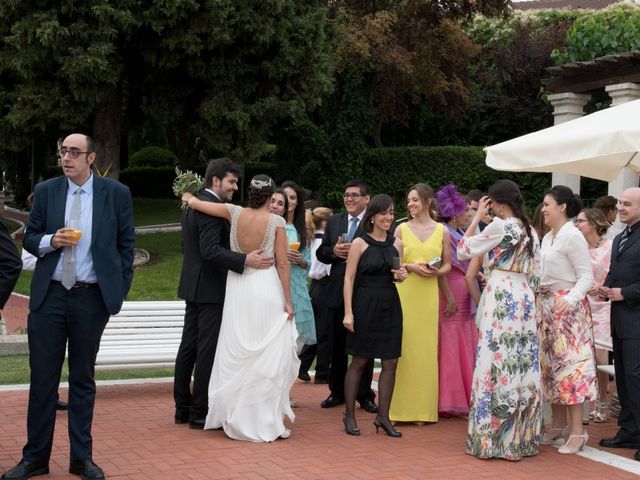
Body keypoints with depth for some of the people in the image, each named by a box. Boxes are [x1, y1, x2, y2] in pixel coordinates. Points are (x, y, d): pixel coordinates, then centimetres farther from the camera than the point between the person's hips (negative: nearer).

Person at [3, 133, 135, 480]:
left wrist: (120, 290, 1)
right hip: (49, 296, 1)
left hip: (91, 298, -1)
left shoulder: (116, 194, 0)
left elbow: (126, 243, 5)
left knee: (83, 380, 9)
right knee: (42, 378, 4)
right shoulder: (46, 191, 4)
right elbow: (29, 238, 9)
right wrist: (51, 241, -12)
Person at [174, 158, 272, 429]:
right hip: (210, 289, -10)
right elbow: (210, 250, -26)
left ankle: (182, 408, 19)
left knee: (189, 348, 12)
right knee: (207, 351, -5)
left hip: (193, 287, 10)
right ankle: (200, 413, 0)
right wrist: (245, 260, -30)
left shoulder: (193, 205, 15)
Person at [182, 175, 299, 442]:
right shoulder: (276, 222, -8)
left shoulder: (235, 213, -1)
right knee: (268, 356, 3)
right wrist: (287, 300, -1)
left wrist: (189, 198, 27)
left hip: (237, 287, 3)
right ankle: (266, 420, 4)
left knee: (236, 355, 11)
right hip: (266, 290, -3)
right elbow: (282, 264, -7)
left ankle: (234, 417, 17)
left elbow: (195, 203, 3)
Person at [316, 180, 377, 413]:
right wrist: (333, 251, -10)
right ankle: (337, 392, 24)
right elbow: (321, 253, 10)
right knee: (337, 345, 12)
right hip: (337, 292, 5)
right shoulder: (334, 221, 11)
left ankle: (364, 394, 17)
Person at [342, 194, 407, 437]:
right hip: (365, 305, -4)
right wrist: (348, 312, -12)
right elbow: (349, 278, -6)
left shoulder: (396, 243, 9)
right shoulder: (360, 243, -5)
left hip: (390, 306, 4)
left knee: (391, 362, 2)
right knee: (359, 361, 3)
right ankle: (350, 415, 13)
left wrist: (401, 275, -3)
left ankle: (383, 416, 11)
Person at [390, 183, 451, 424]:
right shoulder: (402, 228, 6)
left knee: (426, 349, 2)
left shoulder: (442, 231, 7)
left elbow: (447, 264, 12)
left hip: (428, 294, 1)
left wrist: (437, 271, -8)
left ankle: (422, 409, 12)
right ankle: (398, 408, 7)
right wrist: (411, 266, -11)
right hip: (404, 293, -1)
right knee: (402, 349, -1)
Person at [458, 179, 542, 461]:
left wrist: (477, 217, 3)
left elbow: (463, 250, -3)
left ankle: (492, 437, 1)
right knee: (522, 364, 9)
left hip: (500, 298, -7)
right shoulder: (530, 232, 13)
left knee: (497, 363, -3)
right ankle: (521, 435, 14)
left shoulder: (500, 226, -10)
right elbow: (534, 274, 15)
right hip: (524, 299, 7)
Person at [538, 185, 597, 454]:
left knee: (569, 362, -9)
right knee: (550, 364, 9)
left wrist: (570, 299, -29)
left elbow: (586, 277, -16)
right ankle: (557, 426, 17)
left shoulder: (573, 236, -11)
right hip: (546, 306, 9)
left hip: (567, 307, -9)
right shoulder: (547, 238, 15)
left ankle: (577, 431, -6)